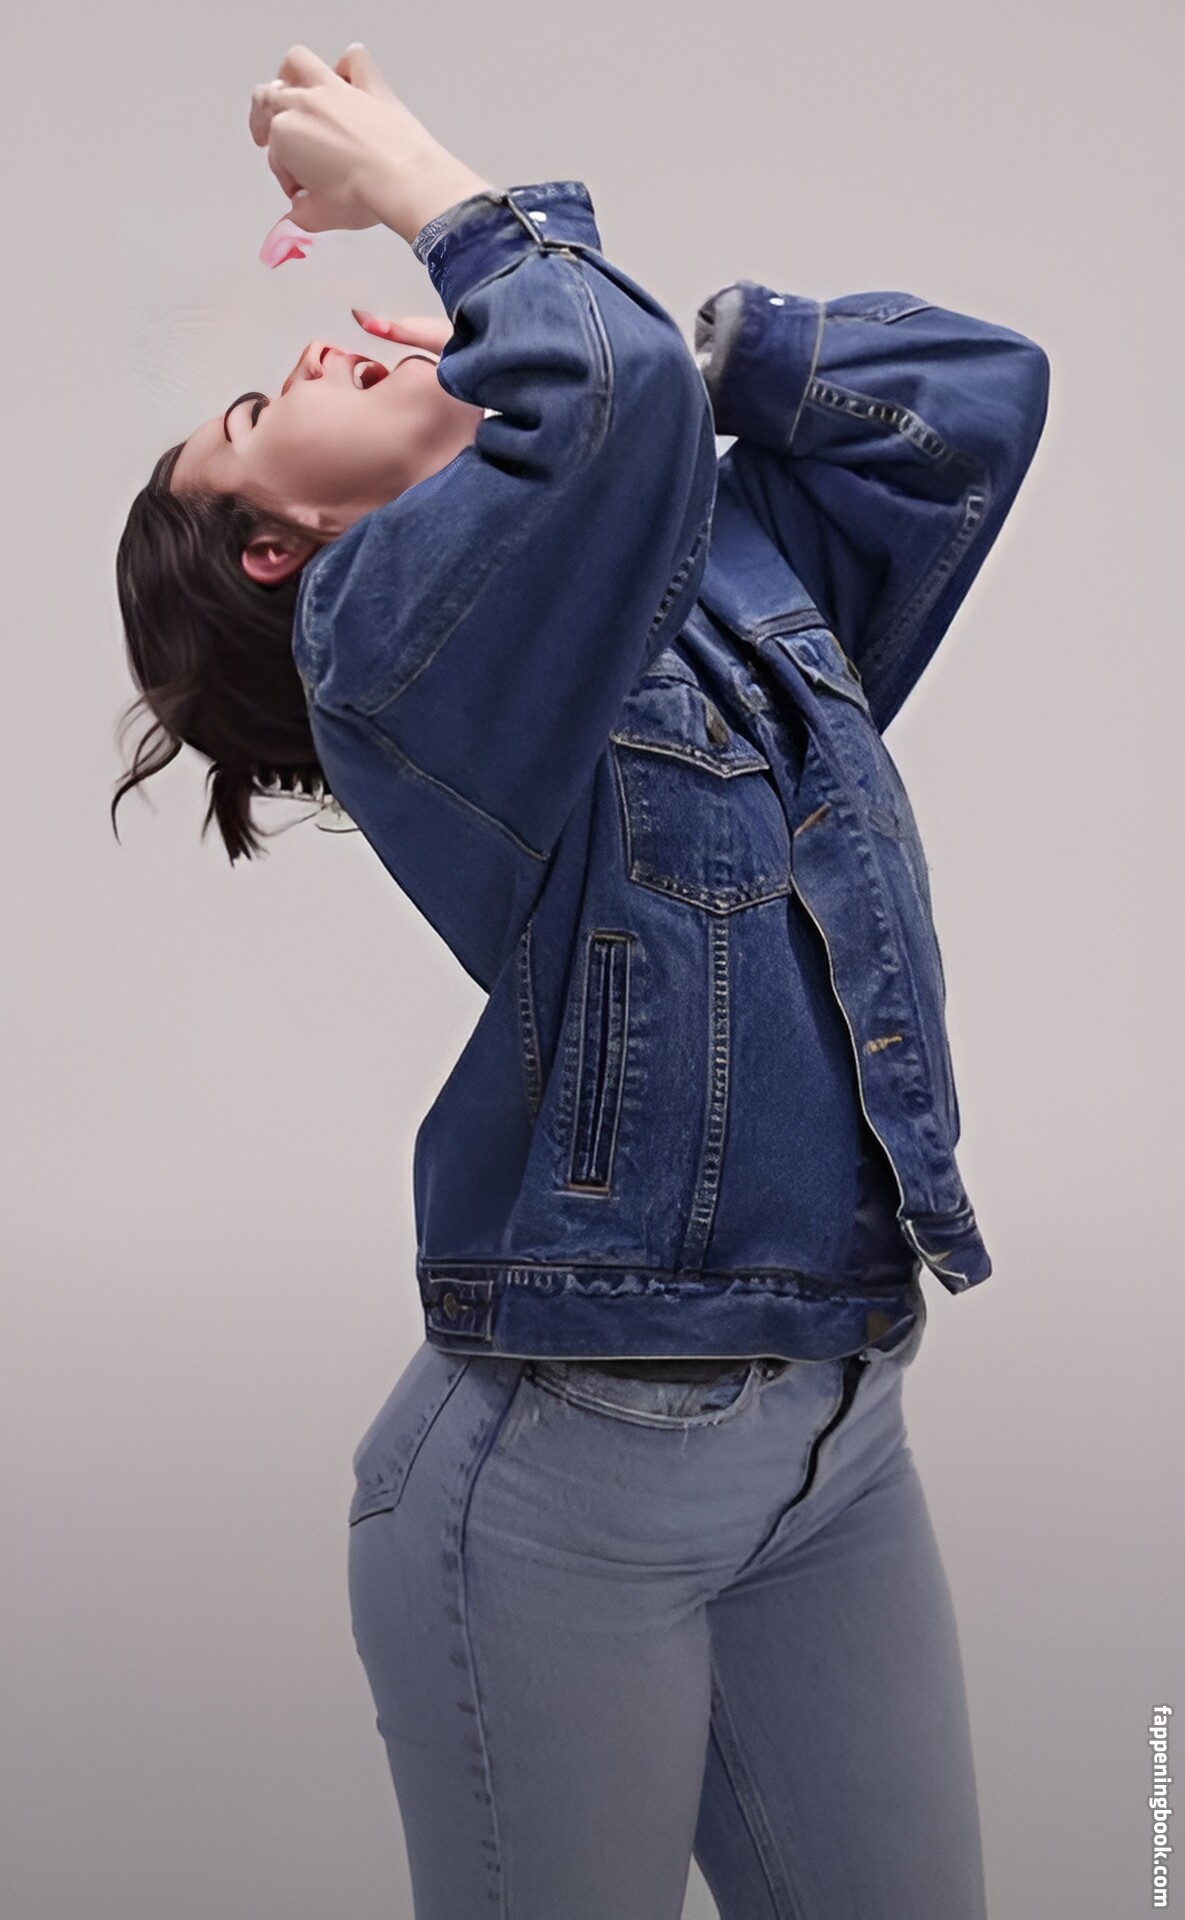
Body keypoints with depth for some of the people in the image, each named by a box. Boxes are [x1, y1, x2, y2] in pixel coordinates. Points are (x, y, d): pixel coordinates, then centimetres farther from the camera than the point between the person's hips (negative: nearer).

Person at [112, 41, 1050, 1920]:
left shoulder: (741, 563, 15)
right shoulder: (381, 617, -9)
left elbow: (975, 385, 16)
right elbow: (609, 406, -26)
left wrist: (634, 324, 13)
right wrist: (433, 197, -6)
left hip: (845, 1445, 6)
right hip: (574, 1468, -6)